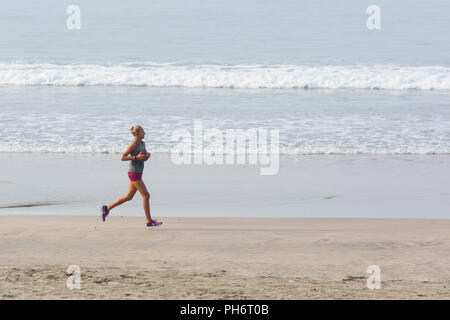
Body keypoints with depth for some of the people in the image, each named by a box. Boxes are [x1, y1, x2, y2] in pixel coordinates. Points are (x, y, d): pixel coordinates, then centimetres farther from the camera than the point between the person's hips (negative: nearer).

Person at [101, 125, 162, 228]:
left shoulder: (142, 143, 12)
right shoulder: (133, 144, -15)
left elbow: (144, 159, 21)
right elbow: (122, 158, -15)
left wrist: (147, 155, -2)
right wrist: (136, 157, -22)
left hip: (137, 173, 9)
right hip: (134, 174, -9)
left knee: (128, 197, 12)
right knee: (146, 195, -6)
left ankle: (107, 208, 19)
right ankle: (149, 221, 0)